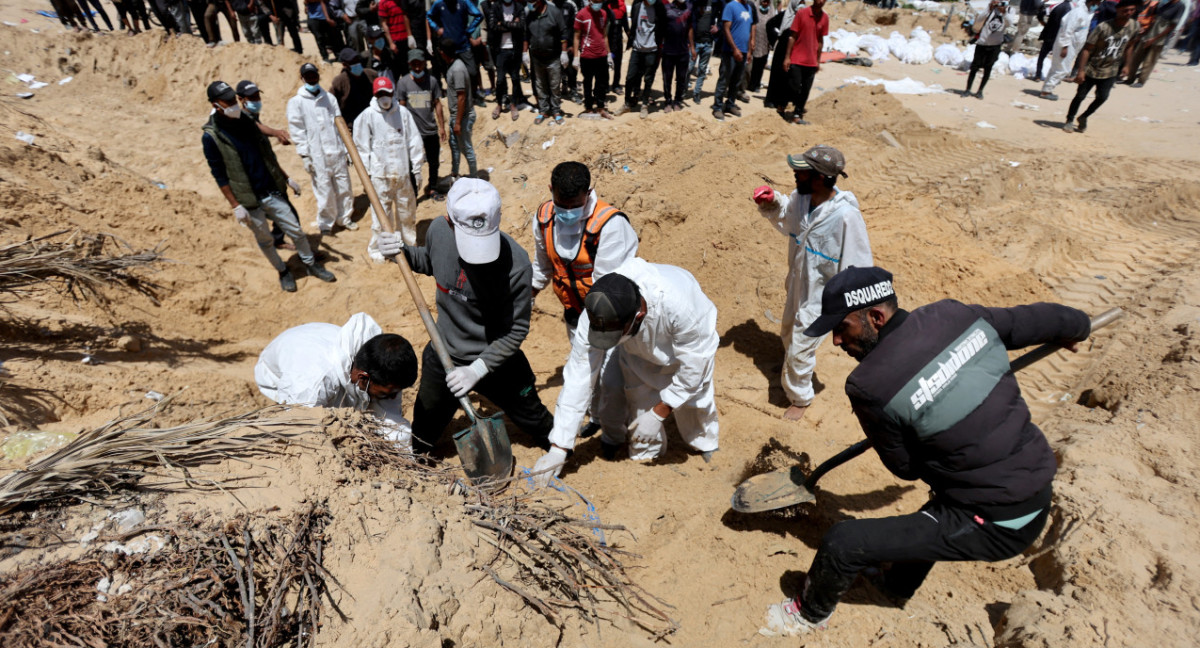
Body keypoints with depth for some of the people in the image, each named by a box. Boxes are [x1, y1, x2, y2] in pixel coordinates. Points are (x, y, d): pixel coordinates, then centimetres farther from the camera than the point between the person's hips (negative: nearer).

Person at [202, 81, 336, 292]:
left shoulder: (246, 121, 3)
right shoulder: (211, 137, -11)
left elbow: (268, 154, 12)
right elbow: (220, 176, -9)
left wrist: (286, 178, 13)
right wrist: (235, 206, -12)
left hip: (273, 192, 4)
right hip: (249, 201, -4)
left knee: (296, 230, 8)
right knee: (265, 240, 11)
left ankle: (311, 264, 27)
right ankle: (283, 272, 30)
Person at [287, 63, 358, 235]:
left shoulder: (329, 98, 12)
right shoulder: (296, 102, 2)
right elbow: (297, 131, -1)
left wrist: (346, 150, 9)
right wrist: (305, 155, -8)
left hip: (337, 152, 3)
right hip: (317, 156, -3)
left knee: (344, 187, 6)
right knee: (324, 190, -3)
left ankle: (344, 217, 24)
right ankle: (325, 223, 13)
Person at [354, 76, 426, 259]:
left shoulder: (403, 112, 1)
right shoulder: (367, 115, -3)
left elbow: (414, 140, 5)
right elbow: (361, 145, 0)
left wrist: (417, 168, 4)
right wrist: (366, 172, -3)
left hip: (402, 172, 2)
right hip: (380, 173, -2)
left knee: (407, 209, 13)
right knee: (380, 212, 0)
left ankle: (409, 243, 30)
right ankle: (376, 248, 14)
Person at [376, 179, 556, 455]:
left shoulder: (516, 264, -32)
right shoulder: (438, 230, -17)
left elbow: (516, 330, -22)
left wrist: (478, 368, -27)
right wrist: (402, 251, -11)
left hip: (496, 361, -3)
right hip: (443, 355, 4)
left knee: (534, 421, 19)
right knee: (425, 426, 28)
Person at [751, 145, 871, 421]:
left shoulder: (846, 216, -33)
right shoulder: (800, 198, -13)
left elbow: (856, 269, -24)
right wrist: (772, 203, -10)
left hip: (822, 296, -7)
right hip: (797, 285, 7)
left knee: (799, 349, 8)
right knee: (789, 334, 28)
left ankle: (800, 397, 36)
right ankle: (804, 367, 61)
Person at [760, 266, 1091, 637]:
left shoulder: (869, 386, -24)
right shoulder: (955, 314, -7)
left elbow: (906, 468, -7)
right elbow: (1034, 319, 12)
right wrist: (1077, 326, 35)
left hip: (996, 527, -8)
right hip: (1041, 497, 8)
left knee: (842, 543, -1)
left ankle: (811, 613, 29)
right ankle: (899, 586, 58)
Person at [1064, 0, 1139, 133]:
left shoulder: (1134, 26, -1)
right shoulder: (1103, 27, -17)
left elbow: (1129, 47, 13)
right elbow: (1087, 49, -17)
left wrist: (1126, 65, 9)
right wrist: (1081, 71, -23)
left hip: (1110, 71, 4)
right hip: (1091, 69, -4)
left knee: (1102, 97, -2)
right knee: (1080, 96, 3)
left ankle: (1084, 117, 20)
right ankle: (1069, 121, 19)